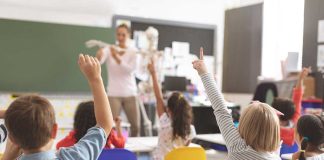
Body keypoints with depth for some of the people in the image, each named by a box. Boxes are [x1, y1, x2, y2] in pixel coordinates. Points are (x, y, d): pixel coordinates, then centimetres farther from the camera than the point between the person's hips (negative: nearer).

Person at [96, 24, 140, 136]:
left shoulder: (133, 52, 3)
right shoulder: (109, 50, -1)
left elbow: (131, 69, -14)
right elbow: (99, 61, -21)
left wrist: (117, 58, -29)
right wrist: (99, 56, -45)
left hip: (130, 94, 2)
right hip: (114, 94, -2)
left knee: (136, 126, 6)